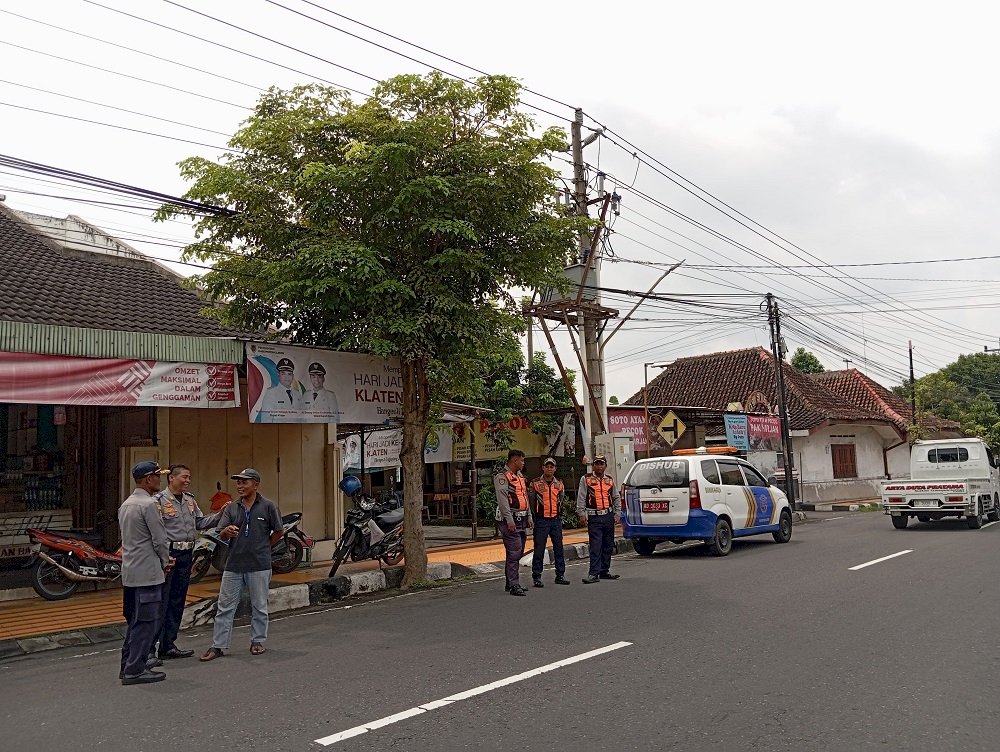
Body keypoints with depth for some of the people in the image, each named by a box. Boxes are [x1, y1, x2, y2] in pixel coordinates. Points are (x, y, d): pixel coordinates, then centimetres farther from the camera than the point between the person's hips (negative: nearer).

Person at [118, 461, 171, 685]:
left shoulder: (126, 504, 13)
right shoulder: (148, 504, -16)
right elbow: (160, 539, -15)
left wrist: (162, 557, 18)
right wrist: (165, 561, 4)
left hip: (129, 572, 10)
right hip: (147, 572, -10)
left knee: (135, 620, 18)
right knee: (146, 621, -3)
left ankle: (129, 663, 26)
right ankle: (135, 670, 0)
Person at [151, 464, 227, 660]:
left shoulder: (190, 500, 14)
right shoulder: (159, 500, -9)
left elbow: (200, 523, 15)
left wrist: (220, 515, 1)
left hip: (186, 555, 7)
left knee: (177, 604, 12)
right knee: (161, 603, -6)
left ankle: (168, 646, 20)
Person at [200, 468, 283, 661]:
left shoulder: (268, 506, -4)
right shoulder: (231, 508, 7)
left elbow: (278, 532, 4)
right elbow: (221, 534, 0)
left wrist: (263, 547, 7)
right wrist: (228, 531, -22)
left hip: (259, 566, -3)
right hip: (234, 565, 3)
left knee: (259, 606, 9)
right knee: (224, 606, 5)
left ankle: (257, 641, 23)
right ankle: (218, 645, 12)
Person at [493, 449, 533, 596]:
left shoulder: (520, 476, 19)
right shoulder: (502, 477, -10)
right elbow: (502, 500, -17)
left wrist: (529, 516, 18)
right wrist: (509, 520, -21)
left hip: (521, 519, 9)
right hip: (510, 520, -9)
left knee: (518, 553, 12)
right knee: (514, 552, -11)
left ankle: (510, 583, 21)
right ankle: (514, 585, -9)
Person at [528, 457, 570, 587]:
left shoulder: (559, 484, 10)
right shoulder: (535, 483, -3)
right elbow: (530, 501, 0)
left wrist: (559, 515, 12)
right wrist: (534, 516, -2)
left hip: (556, 520, 4)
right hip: (541, 521, -4)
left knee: (559, 548, 7)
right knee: (539, 550, -1)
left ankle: (560, 575, 16)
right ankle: (536, 577, 6)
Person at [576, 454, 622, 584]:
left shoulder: (610, 480, 14)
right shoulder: (586, 479, 2)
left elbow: (616, 498, 21)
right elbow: (581, 497, -2)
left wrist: (617, 513, 12)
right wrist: (582, 513, -10)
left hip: (609, 516, 5)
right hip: (594, 517, -5)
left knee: (608, 545, 10)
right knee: (595, 546, -10)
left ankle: (604, 571, 20)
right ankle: (594, 573, -9)